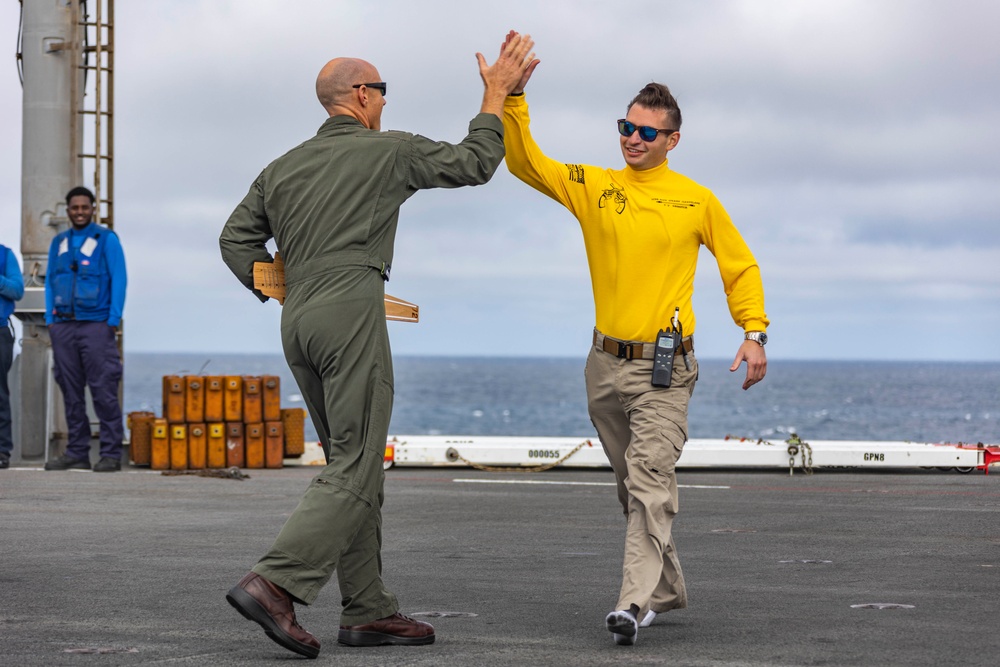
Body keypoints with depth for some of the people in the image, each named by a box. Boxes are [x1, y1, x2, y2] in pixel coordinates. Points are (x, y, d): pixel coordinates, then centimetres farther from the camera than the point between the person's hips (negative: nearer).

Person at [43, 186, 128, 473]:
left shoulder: (106, 239, 2)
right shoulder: (59, 242, 15)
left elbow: (119, 280, -2)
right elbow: (50, 282, 18)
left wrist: (113, 320, -8)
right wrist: (50, 319, 7)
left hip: (96, 325, -5)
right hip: (63, 327, 5)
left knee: (103, 390, -8)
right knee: (71, 392, 5)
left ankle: (111, 454, -5)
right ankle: (77, 452, 10)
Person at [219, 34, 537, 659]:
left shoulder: (284, 167, 19)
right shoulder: (388, 151, 2)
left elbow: (236, 237, 16)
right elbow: (473, 163, 7)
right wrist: (496, 95, 16)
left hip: (297, 324, 8)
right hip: (351, 312, -8)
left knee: (354, 465, 11)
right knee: (355, 469, -9)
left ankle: (369, 611, 10)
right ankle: (274, 584, -23)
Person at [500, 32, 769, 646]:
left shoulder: (697, 201, 1)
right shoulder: (593, 187, 5)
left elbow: (740, 266, 10)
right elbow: (526, 164, -4)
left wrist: (755, 334, -1)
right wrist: (514, 98, -17)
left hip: (664, 369, -4)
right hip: (607, 364, 4)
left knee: (650, 484, -17)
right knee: (635, 486, 15)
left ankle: (635, 604, -23)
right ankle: (668, 589, 30)